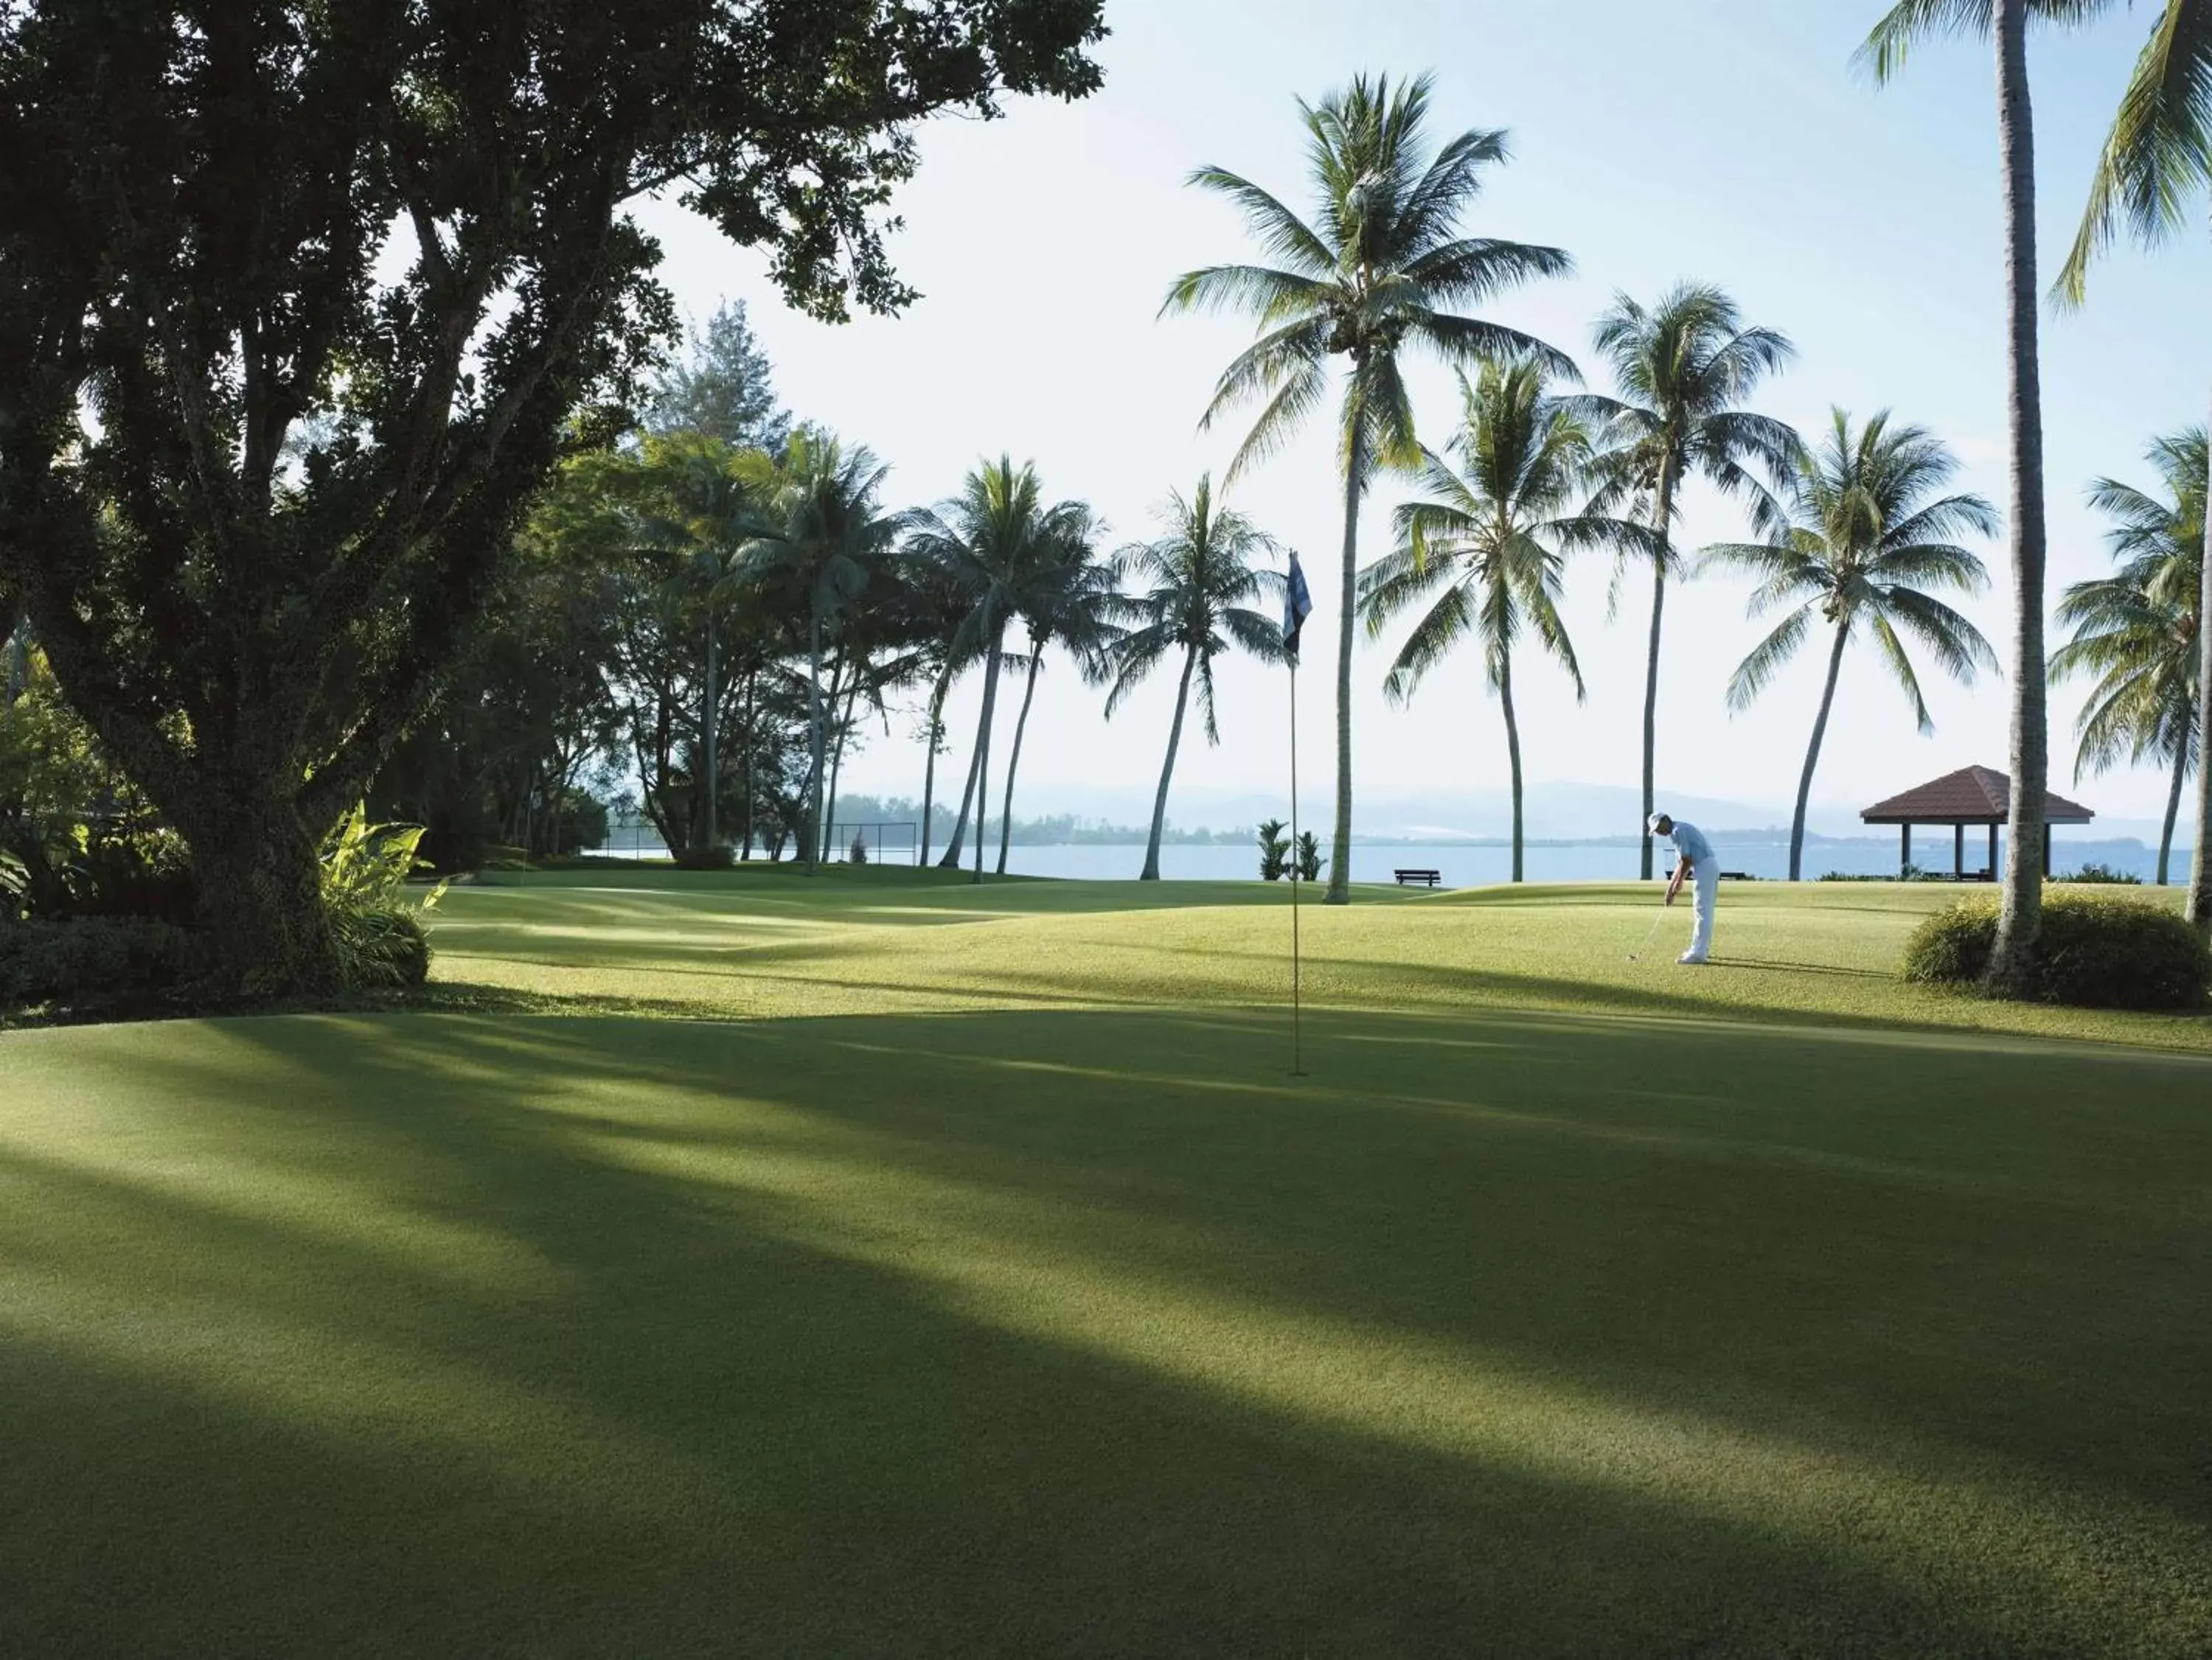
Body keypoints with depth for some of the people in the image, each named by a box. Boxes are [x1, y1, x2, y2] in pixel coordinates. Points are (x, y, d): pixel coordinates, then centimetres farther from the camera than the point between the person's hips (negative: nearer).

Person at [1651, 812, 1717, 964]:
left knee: (1702, 912, -8)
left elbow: (1686, 861, -15)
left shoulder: (1677, 831, -12)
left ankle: (1698, 953, -8)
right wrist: (1670, 889, 19)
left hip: (1705, 867, -10)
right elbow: (1681, 863, 22)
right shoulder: (1681, 830, 20)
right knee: (1705, 911, 17)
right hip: (1710, 867, 10)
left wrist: (1679, 883, -2)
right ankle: (1704, 948, 26)